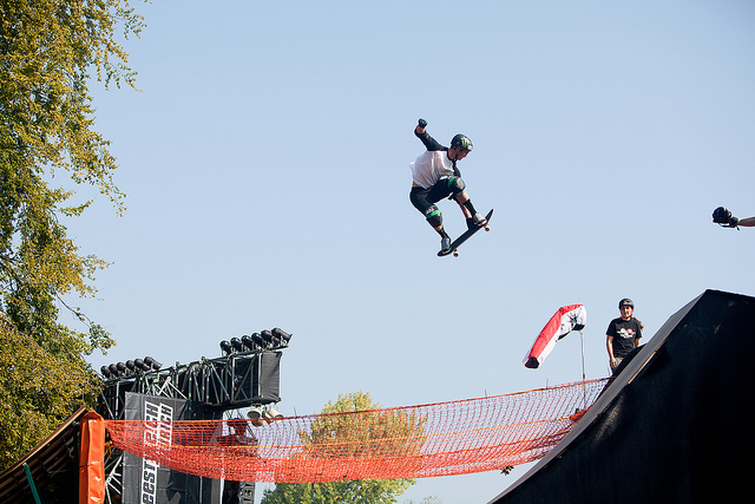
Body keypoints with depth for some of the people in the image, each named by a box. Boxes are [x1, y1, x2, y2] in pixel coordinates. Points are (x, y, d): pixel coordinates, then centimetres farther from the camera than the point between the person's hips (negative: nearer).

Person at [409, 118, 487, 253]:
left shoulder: (454, 170, 1)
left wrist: (468, 217, -7)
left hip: (435, 190, 5)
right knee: (435, 217, -31)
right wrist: (421, 126, -47)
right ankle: (445, 238, -1)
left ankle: (474, 215, -19)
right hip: (418, 194, -5)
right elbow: (420, 133, -21)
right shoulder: (437, 150, -12)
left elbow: (461, 195, 1)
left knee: (455, 182, -25)